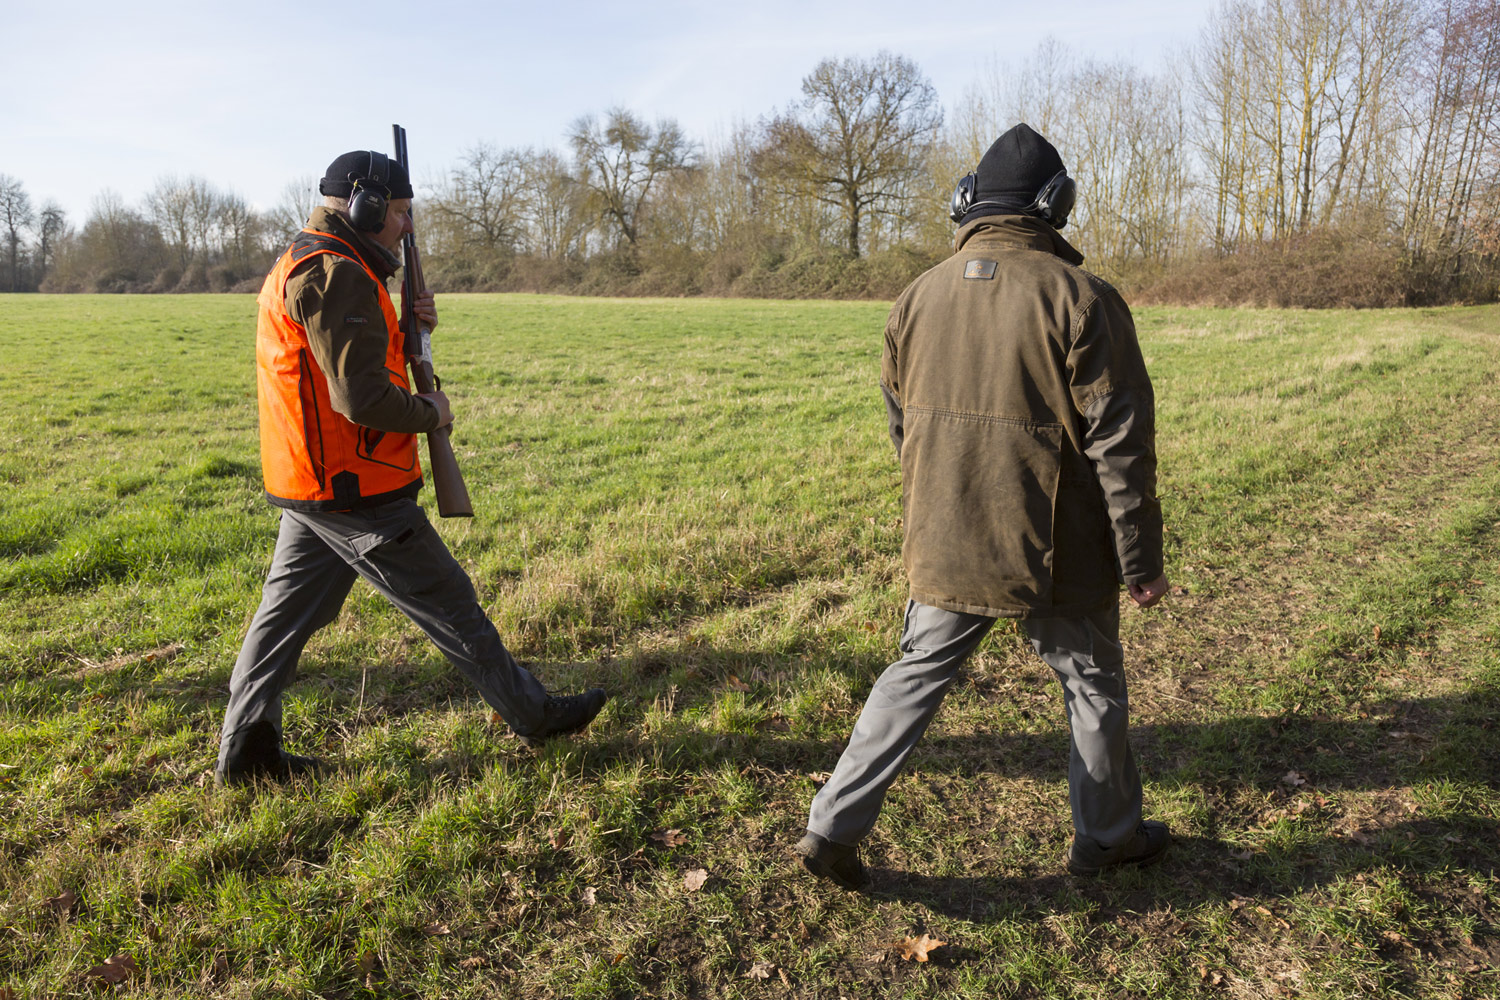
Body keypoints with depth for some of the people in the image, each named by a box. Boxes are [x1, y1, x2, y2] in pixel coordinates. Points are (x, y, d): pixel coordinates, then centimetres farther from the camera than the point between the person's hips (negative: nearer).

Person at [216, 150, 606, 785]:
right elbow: (363, 399, -25)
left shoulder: (301, 265, 17)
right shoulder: (337, 274, -18)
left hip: (308, 484, 10)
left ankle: (244, 751, 21)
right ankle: (532, 714, 13)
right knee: (449, 604, 0)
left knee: (289, 610, 13)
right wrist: (432, 414, -9)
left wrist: (408, 329, 5)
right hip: (355, 490, -10)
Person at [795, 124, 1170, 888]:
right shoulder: (1080, 299, -12)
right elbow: (1120, 445, -11)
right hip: (1057, 556, -3)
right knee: (1093, 687, 17)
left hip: (943, 549, 4)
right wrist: (1142, 563, -4)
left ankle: (831, 828, 16)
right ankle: (1108, 837, 36)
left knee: (913, 677, 16)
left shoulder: (916, 299, 3)